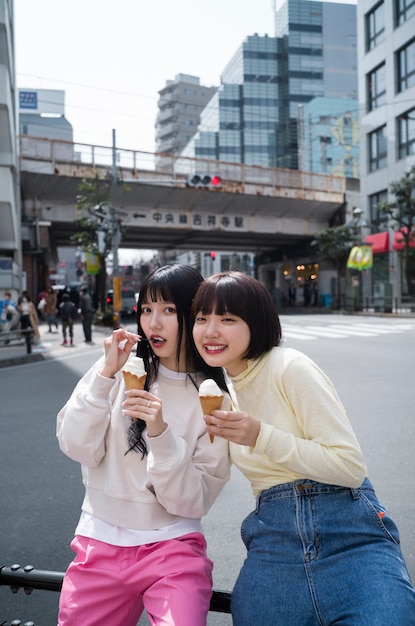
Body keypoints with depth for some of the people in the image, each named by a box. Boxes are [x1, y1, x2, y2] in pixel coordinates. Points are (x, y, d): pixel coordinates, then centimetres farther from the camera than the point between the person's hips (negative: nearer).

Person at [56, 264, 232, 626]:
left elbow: (192, 502, -10)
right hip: (99, 542, 2)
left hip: (172, 546, -2)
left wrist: (161, 433, -24)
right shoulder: (122, 368, -4)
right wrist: (105, 375, -18)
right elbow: (78, 448, -8)